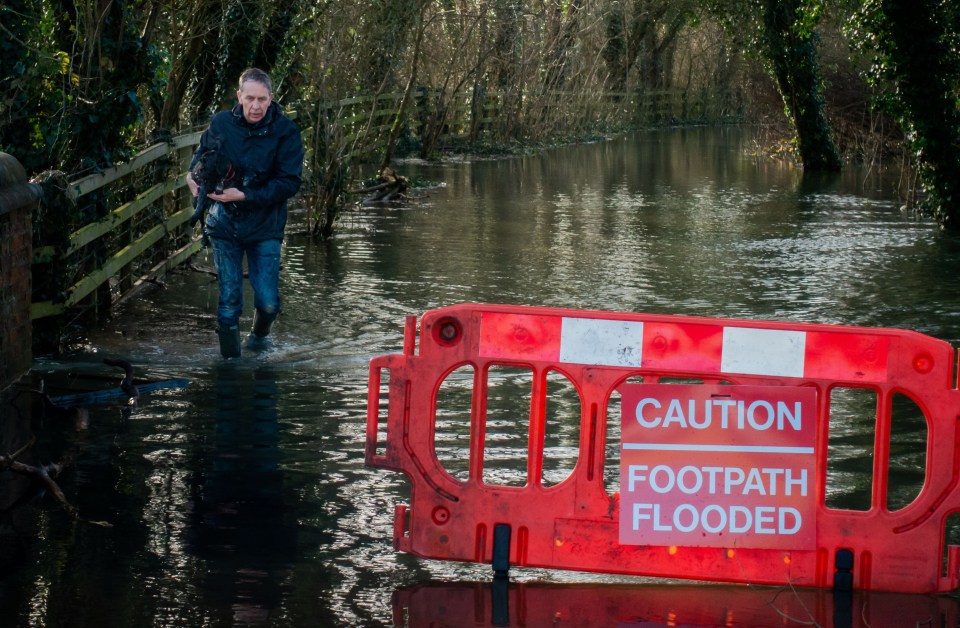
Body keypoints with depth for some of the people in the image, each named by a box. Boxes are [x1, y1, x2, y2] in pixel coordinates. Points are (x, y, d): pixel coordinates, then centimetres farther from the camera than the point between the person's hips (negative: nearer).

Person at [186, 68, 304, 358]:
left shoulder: (285, 132, -13)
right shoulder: (221, 124, -5)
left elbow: (290, 182, -16)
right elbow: (203, 151, 18)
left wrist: (244, 196, -23)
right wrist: (193, 174, -4)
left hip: (265, 226, -1)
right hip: (225, 224, 2)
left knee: (268, 303, -3)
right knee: (229, 301, 2)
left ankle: (258, 339, 30)